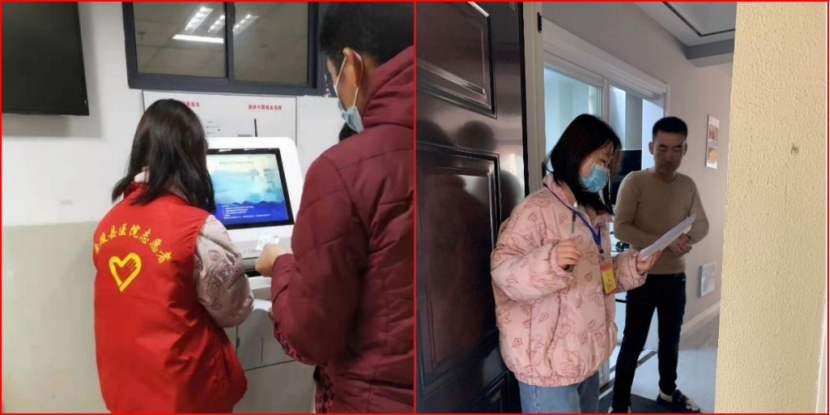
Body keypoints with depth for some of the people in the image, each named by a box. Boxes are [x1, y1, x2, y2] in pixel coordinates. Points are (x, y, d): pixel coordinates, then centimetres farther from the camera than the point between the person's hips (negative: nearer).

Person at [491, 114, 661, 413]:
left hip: (586, 356, 9)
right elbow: (502, 271, -24)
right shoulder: (535, 209, -17)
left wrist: (632, 267, 3)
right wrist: (549, 261, -40)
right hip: (548, 361, -9)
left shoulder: (591, 213, 12)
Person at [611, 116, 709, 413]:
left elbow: (702, 224, 8)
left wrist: (688, 239, -15)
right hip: (643, 277, -5)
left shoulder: (688, 185, 4)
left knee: (671, 340, 21)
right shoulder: (634, 182, -13)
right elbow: (621, 228, -18)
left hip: (676, 277, 5)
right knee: (633, 344, 3)